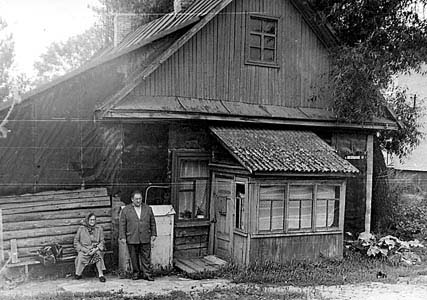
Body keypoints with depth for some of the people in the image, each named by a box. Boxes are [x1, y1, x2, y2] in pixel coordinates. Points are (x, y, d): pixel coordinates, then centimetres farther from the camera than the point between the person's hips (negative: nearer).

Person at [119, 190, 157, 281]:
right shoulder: (126, 210, 3)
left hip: (145, 238, 1)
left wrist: (153, 234, 10)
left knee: (146, 257, 1)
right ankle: (136, 273, 20)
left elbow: (152, 223, 14)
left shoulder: (148, 209, 10)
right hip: (132, 239, -1)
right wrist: (122, 237, -3)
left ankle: (146, 274, 8)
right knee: (134, 257, 6)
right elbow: (122, 224, 2)